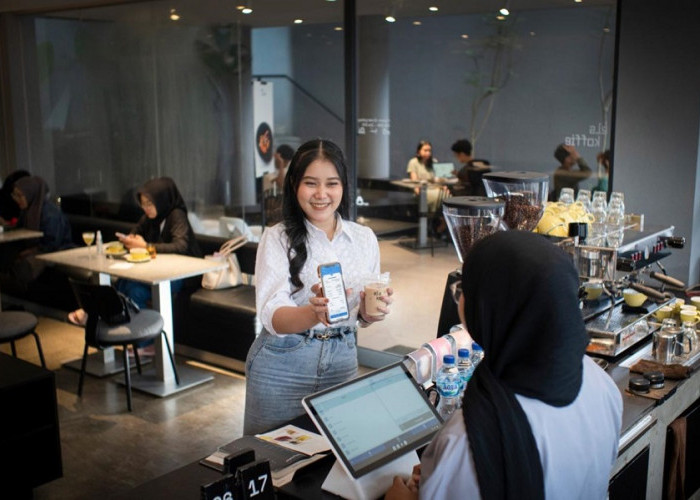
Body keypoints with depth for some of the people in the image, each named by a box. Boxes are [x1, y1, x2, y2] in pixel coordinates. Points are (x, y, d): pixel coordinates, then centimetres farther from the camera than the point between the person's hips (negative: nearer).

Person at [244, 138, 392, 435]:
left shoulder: (364, 238, 2)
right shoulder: (277, 238, -9)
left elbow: (362, 315, 7)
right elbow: (272, 317, -20)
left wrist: (370, 311, -16)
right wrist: (314, 314, -40)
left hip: (342, 360, 3)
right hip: (283, 364, -3)